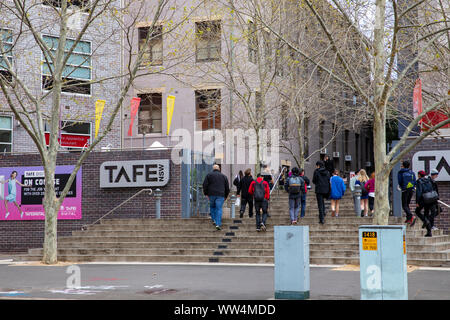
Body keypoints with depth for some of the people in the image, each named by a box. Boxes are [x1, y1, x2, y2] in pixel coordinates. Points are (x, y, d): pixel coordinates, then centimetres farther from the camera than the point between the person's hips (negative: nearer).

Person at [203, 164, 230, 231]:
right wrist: (226, 196, 20)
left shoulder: (209, 175, 6)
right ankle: (218, 224, -10)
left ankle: (214, 220, 15)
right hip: (220, 195, 0)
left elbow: (205, 185, -1)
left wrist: (206, 193, 6)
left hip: (211, 194, 0)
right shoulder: (224, 176, 12)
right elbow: (227, 187, 12)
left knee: (212, 206, 21)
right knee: (219, 209, -1)